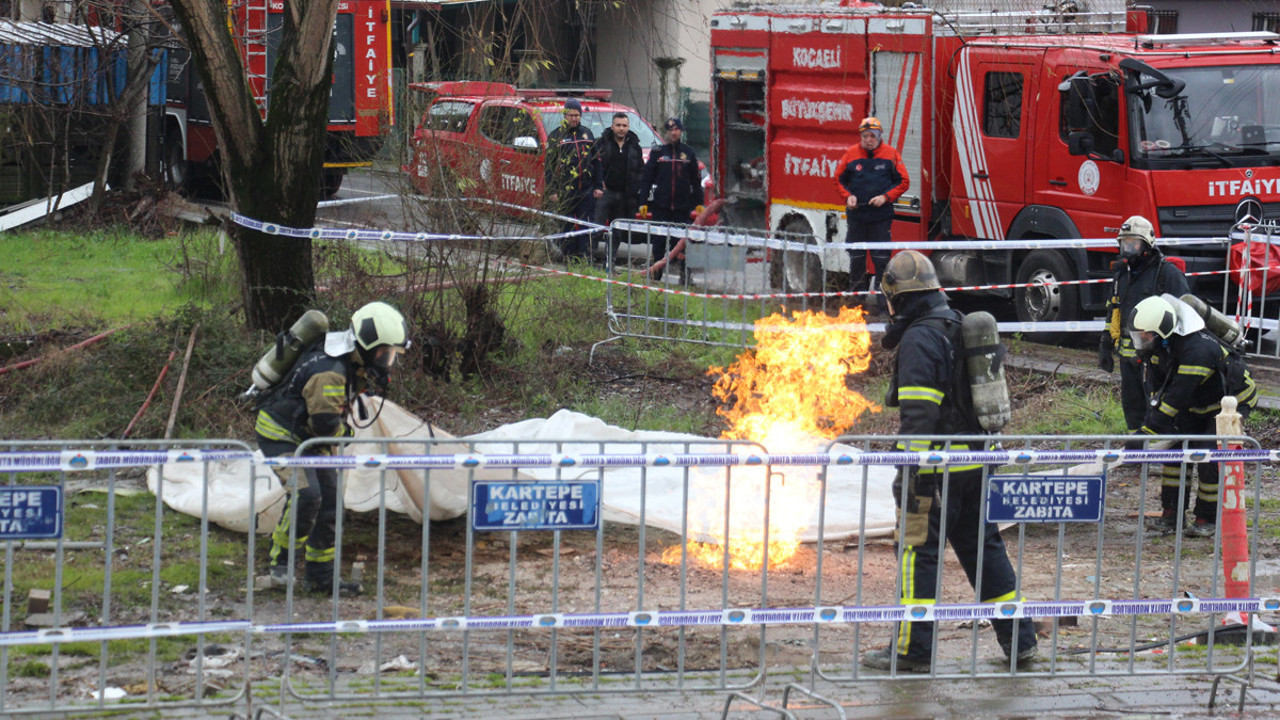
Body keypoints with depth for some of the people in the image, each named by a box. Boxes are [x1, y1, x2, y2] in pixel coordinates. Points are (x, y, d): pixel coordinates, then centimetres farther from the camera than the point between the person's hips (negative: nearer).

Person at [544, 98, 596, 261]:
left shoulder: (586, 133, 13)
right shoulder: (556, 136, 2)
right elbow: (549, 165, -1)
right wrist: (551, 191, -7)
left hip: (586, 191, 3)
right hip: (565, 191, -3)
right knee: (568, 227, 2)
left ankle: (585, 259, -1)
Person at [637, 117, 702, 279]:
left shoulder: (688, 153, 9)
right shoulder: (657, 152, 5)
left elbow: (696, 180, 13)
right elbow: (646, 178, 4)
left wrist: (698, 202, 8)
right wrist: (642, 201, -3)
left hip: (683, 206, 0)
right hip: (661, 205, 0)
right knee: (658, 242, 1)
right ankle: (656, 274, 8)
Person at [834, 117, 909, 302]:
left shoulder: (891, 155, 0)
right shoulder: (851, 154, 2)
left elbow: (903, 182, 3)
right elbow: (839, 179, 12)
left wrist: (886, 197, -10)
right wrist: (848, 196, -6)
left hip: (881, 215, -2)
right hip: (857, 214, 2)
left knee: (881, 257, -2)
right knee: (856, 257, 7)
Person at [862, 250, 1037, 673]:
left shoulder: (919, 340, -14)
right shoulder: (959, 328, 15)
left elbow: (918, 415, -20)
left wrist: (909, 473, -21)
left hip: (939, 465, -9)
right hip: (977, 462, 9)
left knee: (919, 550, -2)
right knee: (983, 547, 16)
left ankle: (913, 649, -1)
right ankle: (1019, 640, 19)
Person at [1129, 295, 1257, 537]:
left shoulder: (1197, 349, -39)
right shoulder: (1157, 345, -13)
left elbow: (1177, 395, -38)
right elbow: (1157, 387, -2)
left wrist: (1147, 431, -36)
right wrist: (1153, 418, -15)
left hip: (1233, 398, -8)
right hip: (1198, 403, 8)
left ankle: (1208, 519, -4)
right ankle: (1172, 515, 3)